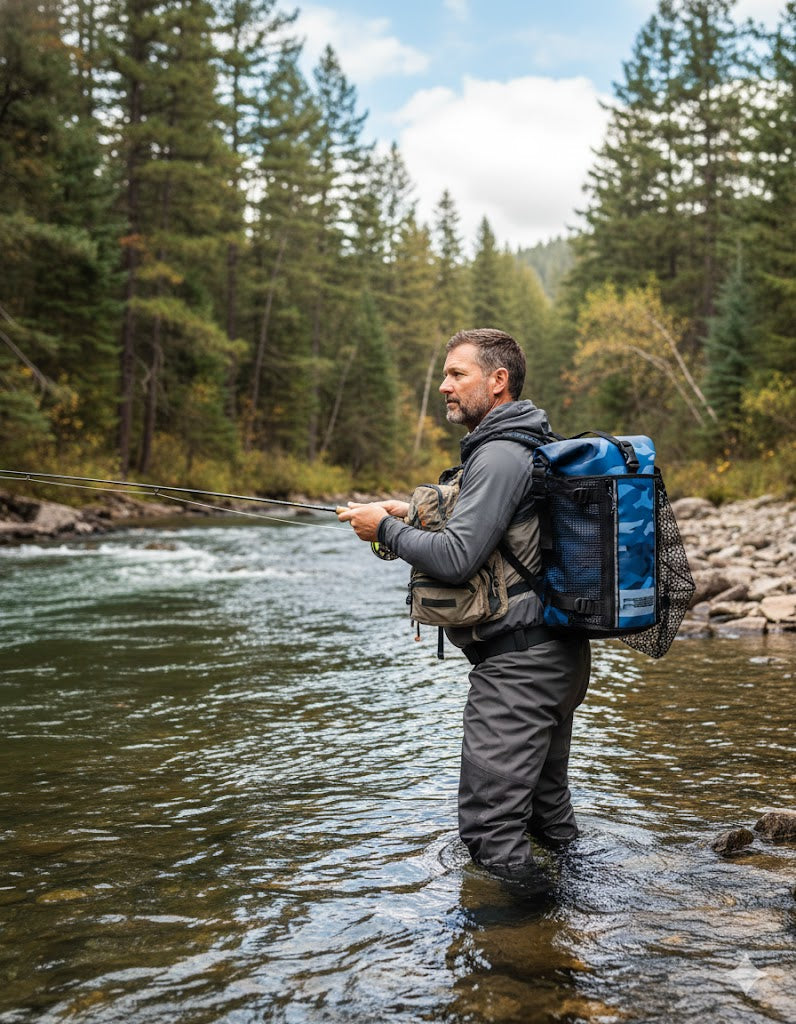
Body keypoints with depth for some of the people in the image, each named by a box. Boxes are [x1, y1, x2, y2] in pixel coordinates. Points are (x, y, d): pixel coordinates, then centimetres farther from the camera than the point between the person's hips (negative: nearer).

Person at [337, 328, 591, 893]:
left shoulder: (499, 455, -17)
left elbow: (456, 559, -24)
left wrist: (386, 528, -9)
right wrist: (412, 512, 13)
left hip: (517, 664, -11)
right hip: (559, 653, 11)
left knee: (492, 835, -6)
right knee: (545, 806, 23)